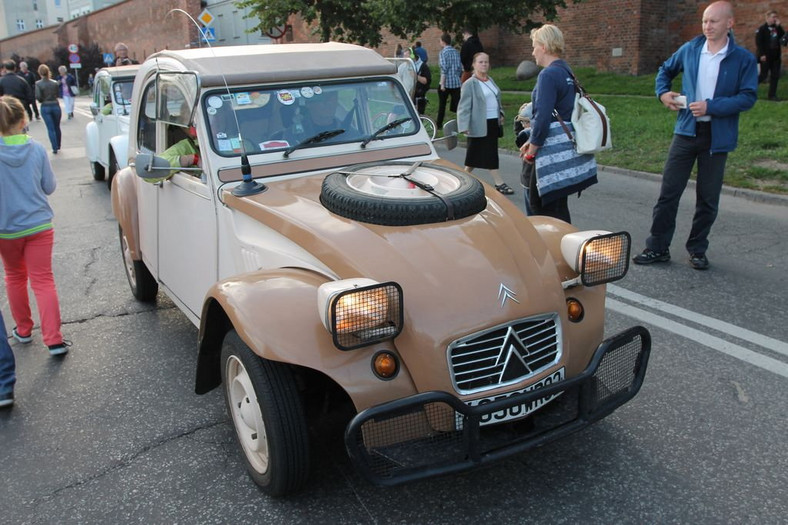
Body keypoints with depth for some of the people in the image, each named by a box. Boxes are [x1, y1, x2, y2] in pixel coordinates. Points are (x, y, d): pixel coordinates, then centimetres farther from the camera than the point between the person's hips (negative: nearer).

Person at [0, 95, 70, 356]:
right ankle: (54, 339, -3)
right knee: (43, 280, 3)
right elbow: (49, 187, -1)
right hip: (38, 225, 0)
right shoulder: (36, 150, -10)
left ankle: (23, 330, 33)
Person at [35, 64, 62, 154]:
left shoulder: (38, 84, -10)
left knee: (50, 129, 2)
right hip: (55, 106, 2)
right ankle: (58, 146, 27)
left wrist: (42, 100, 6)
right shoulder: (55, 83, -4)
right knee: (57, 127, 16)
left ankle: (55, 148, -1)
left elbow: (38, 96, -13)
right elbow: (58, 94, 4)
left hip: (45, 107, -2)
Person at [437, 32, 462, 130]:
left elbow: (444, 69, -17)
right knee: (457, 104, 3)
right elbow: (460, 68, 13)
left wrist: (442, 84, -16)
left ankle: (439, 124, 22)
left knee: (442, 104, 11)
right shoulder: (456, 52, 10)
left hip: (446, 83, -5)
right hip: (457, 83, 5)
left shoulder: (443, 53, -10)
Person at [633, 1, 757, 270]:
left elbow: (748, 97, -10)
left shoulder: (743, 59, -5)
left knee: (708, 198, 7)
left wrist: (711, 106, -20)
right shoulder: (690, 49, 5)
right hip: (686, 130, 2)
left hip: (717, 136, -2)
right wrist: (663, 92, 4)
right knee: (668, 192, 1)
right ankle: (658, 248, 10)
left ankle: (697, 250, 22)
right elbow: (665, 69, 22)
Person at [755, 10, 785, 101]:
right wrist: (762, 54, -18)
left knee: (775, 76, 3)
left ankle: (772, 95, 7)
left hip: (776, 56, 6)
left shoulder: (777, 28, 13)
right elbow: (758, 42, -12)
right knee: (763, 75, -5)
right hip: (766, 56, -6)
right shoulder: (762, 29, -5)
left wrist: (778, 26, -8)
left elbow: (783, 36, -3)